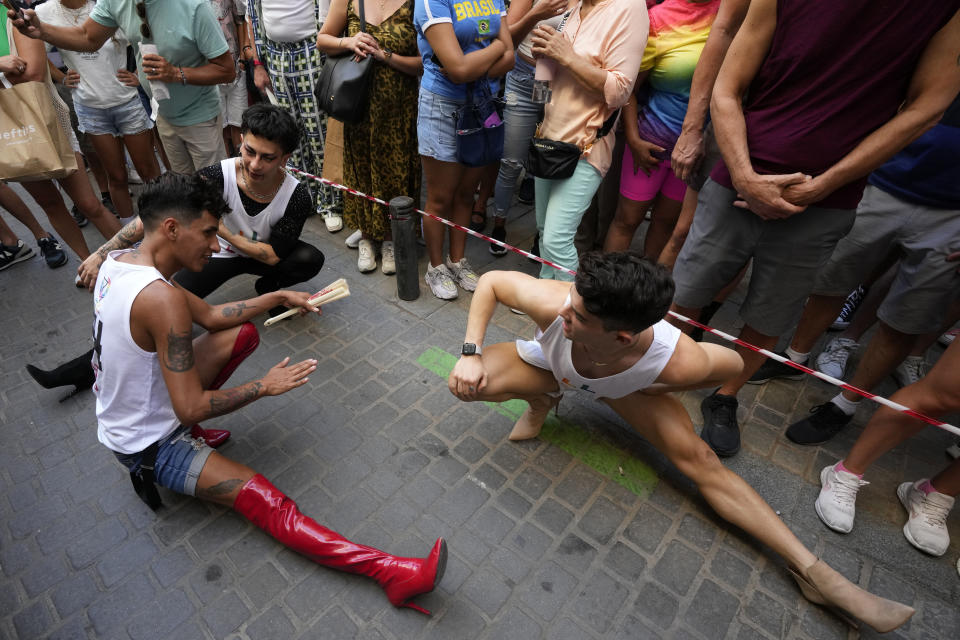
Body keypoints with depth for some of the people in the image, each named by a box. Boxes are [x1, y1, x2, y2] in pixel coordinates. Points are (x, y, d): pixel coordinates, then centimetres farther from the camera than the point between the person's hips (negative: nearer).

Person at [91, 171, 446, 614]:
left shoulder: (120, 262, -4)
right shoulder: (160, 298, -33)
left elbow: (210, 316, 5)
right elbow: (191, 410, -30)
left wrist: (279, 297, 0)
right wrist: (264, 387, -18)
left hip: (118, 415, 9)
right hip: (148, 445, -9)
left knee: (243, 334, 5)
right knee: (261, 497, -21)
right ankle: (391, 573, -25)